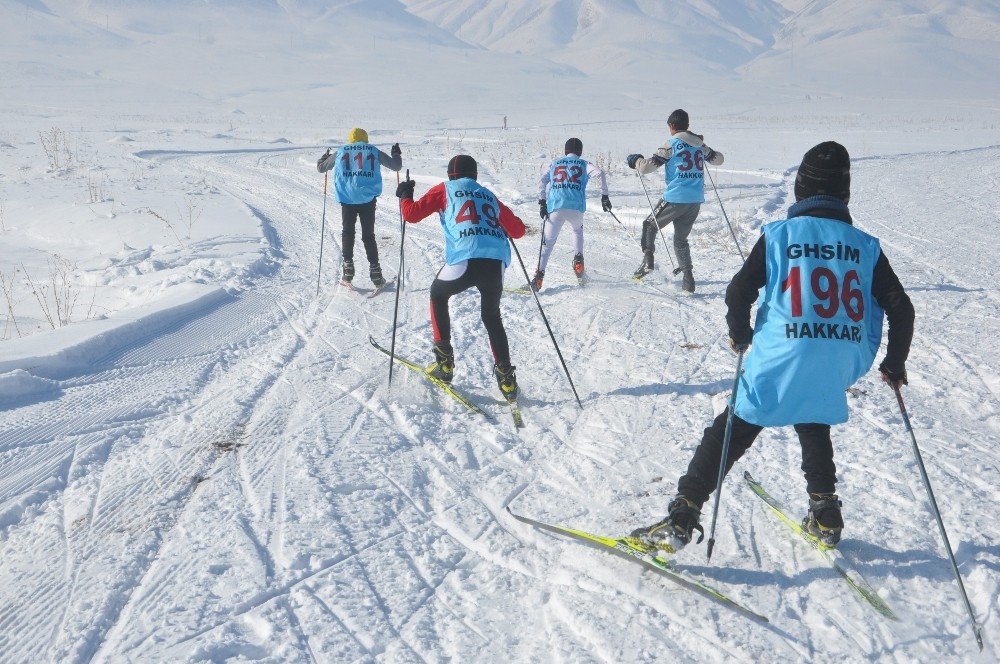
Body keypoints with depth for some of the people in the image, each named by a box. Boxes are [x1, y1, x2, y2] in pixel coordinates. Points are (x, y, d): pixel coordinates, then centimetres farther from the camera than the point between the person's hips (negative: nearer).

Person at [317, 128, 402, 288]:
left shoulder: (341, 152, 9)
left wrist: (324, 157, 40)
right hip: (368, 199, 0)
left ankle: (348, 269, 10)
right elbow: (396, 166, 10)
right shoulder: (373, 151, 6)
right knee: (368, 235, 9)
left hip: (347, 199, 0)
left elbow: (320, 167, 19)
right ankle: (376, 274, 7)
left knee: (348, 232, 17)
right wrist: (397, 154, 31)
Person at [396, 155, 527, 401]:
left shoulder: (445, 189, 17)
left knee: (438, 295, 27)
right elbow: (518, 230, 29)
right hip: (497, 263, 3)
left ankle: (444, 362, 21)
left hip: (465, 259, -3)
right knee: (491, 316, 26)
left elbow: (412, 214, 12)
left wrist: (404, 196, 33)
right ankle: (506, 377, 16)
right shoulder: (489, 196, 28)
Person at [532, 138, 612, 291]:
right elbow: (600, 172, -1)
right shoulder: (583, 164, 15)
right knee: (578, 231, 32)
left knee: (548, 242, 6)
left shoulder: (554, 164, 22)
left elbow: (541, 181, 12)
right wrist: (604, 196, 0)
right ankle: (578, 258, 13)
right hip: (576, 207, 0)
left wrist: (542, 203, 13)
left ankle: (540, 272, -11)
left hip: (555, 208, 0)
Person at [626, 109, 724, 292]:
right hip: (696, 201, 6)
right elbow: (719, 159, 26)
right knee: (681, 239, 17)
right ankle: (688, 279, 8)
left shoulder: (672, 145, -8)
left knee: (650, 225, 17)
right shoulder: (700, 145, 9)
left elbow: (648, 166, -12)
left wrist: (635, 160, 9)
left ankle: (647, 261, 5)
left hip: (675, 198, -5)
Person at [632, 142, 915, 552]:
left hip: (778, 366, -3)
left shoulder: (779, 235, -2)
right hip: (835, 375, 3)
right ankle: (825, 517, 33)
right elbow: (900, 309, 7)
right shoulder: (866, 247, 6)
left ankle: (680, 520, 4)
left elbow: (738, 293, -8)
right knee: (815, 431, 31)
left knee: (728, 436, 6)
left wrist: (740, 335, 10)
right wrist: (895, 364, 20)